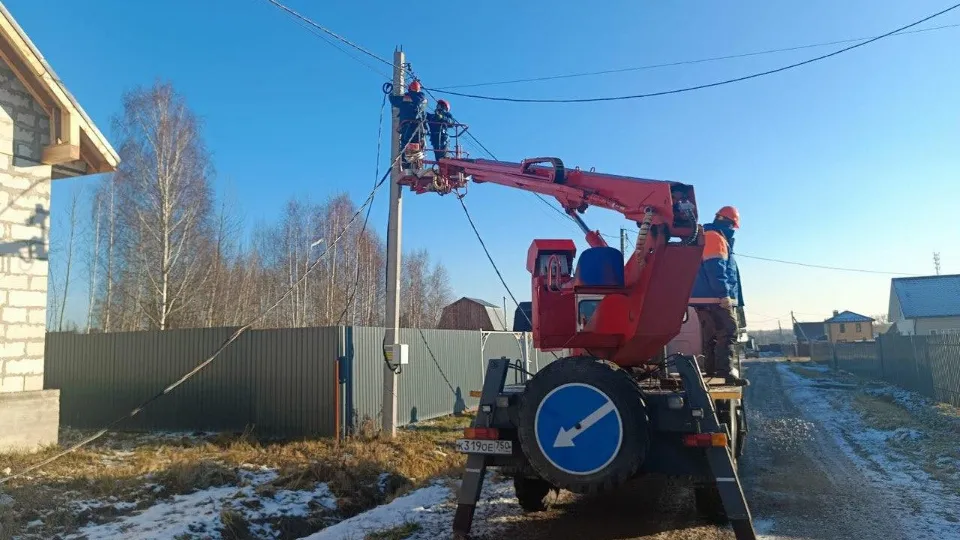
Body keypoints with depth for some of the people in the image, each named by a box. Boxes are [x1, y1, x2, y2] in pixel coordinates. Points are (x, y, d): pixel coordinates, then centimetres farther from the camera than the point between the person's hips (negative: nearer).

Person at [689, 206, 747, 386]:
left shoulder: (709, 237, 26)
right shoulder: (715, 237, -7)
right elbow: (715, 268, -19)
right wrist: (724, 294, -23)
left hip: (704, 297, 11)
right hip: (715, 298, -11)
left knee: (711, 335, 12)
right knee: (729, 332, -14)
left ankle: (712, 370, 14)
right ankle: (725, 370, -22)